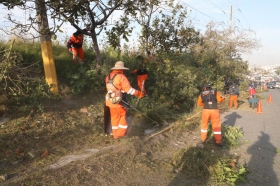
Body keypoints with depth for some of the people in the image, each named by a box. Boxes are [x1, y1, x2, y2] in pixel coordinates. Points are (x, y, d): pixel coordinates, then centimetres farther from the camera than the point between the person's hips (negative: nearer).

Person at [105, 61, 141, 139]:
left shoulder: (108, 77, 4)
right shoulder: (121, 77, -16)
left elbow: (108, 88, 10)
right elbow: (128, 89, -18)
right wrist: (138, 93, -10)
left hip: (110, 101, 7)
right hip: (118, 101, -7)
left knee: (114, 117, 16)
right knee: (124, 115, 10)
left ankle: (115, 134, 26)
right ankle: (121, 132, 10)